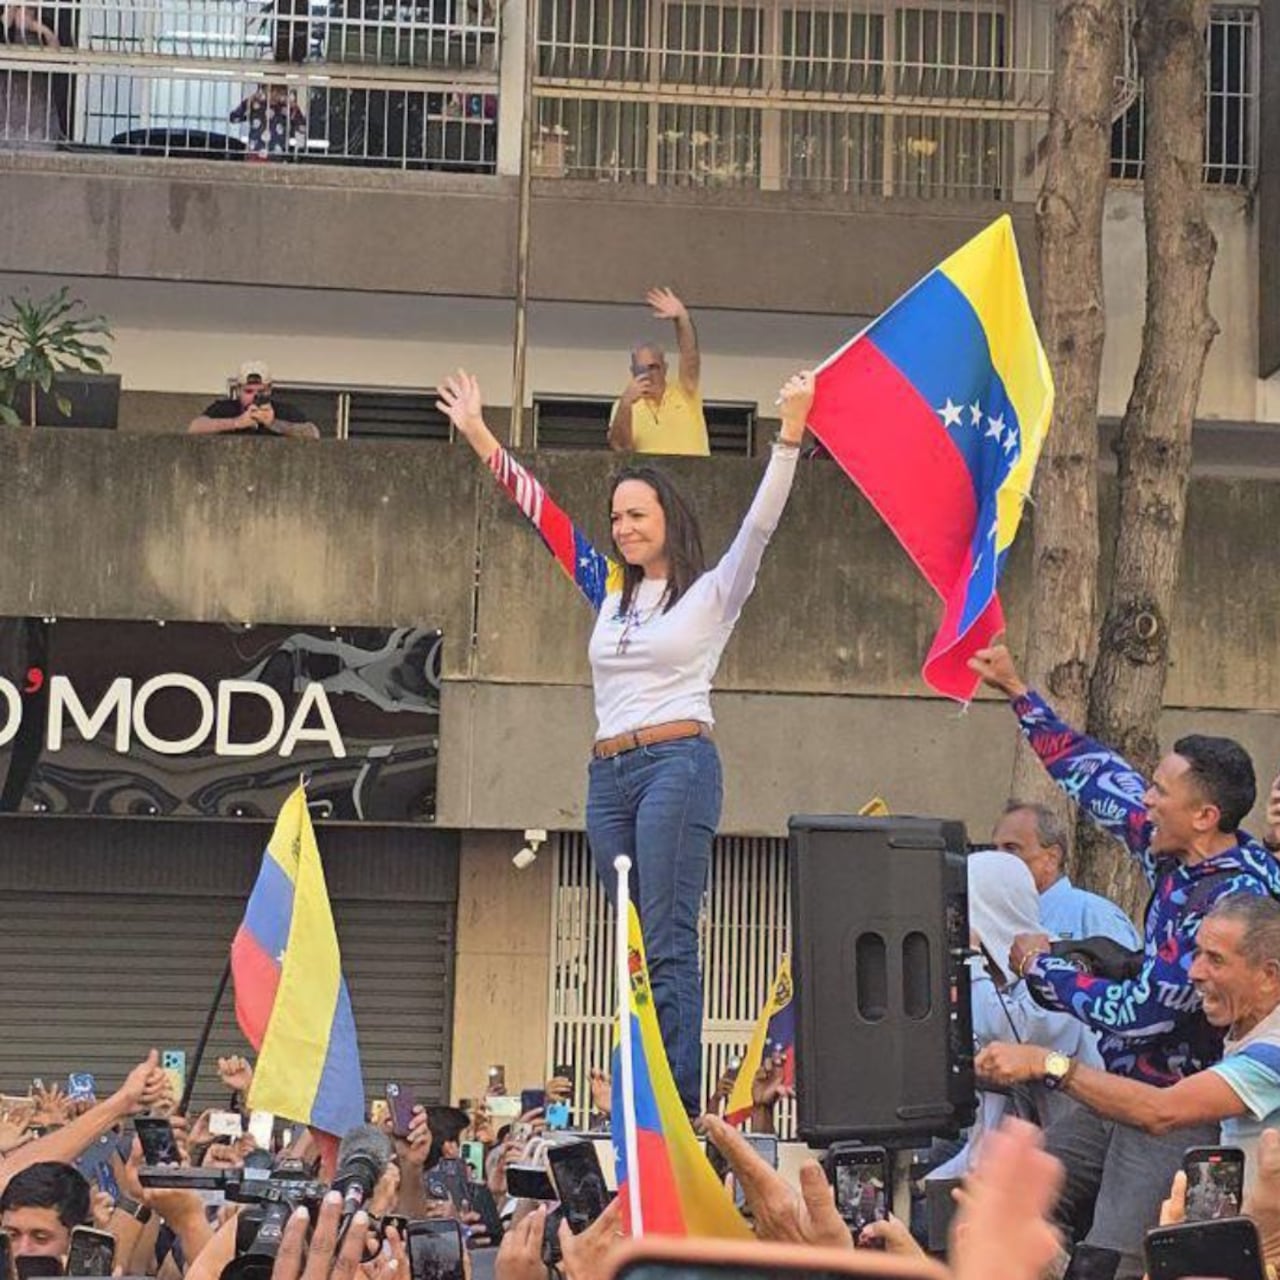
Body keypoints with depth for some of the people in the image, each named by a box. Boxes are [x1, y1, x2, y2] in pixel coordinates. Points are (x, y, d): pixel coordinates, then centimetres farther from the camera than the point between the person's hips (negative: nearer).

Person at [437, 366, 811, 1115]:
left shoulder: (711, 593, 4)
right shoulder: (611, 590, 19)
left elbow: (760, 525, -9)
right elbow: (543, 514, 22)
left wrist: (790, 437, -21)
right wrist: (480, 437, 24)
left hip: (678, 765, -6)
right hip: (610, 774, 6)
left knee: (668, 941, -13)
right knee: (634, 946, 5)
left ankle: (680, 1104, -15)